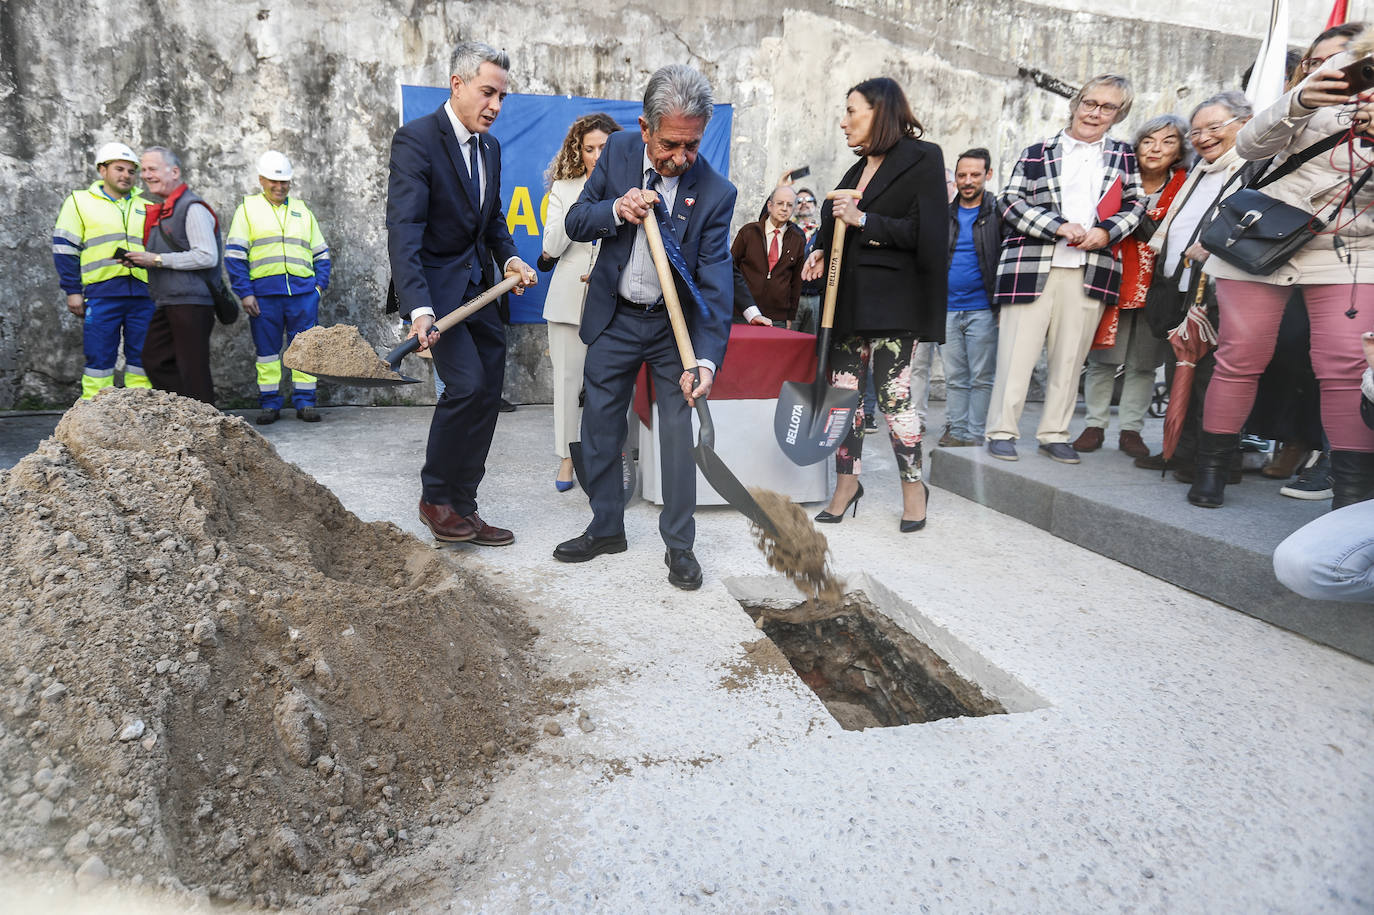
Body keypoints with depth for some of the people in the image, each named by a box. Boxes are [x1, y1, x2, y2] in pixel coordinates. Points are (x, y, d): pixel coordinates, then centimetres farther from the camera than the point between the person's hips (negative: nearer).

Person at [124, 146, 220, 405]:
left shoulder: (192, 207, -10)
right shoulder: (161, 211, 20)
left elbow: (207, 256, -20)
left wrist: (157, 259, -16)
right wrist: (141, 261, 9)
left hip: (191, 303, -10)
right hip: (167, 303, 10)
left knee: (193, 369, -6)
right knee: (154, 359, 11)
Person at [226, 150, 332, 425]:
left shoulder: (302, 209, 18)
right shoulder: (247, 208, 9)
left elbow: (321, 253, 20)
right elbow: (234, 254, 3)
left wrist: (320, 284, 5)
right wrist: (245, 293, -5)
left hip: (303, 291, 2)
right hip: (264, 293, -1)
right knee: (266, 349, 4)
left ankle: (305, 402, 7)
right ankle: (269, 404, 12)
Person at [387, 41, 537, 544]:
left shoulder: (490, 147, 11)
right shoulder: (416, 140, -14)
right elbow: (403, 231, -23)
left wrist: (510, 258, 2)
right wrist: (419, 308, -35)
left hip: (479, 288, 8)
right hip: (436, 286, -8)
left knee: (486, 395, 5)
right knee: (467, 384, -20)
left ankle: (461, 507, 16)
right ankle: (435, 497, 1)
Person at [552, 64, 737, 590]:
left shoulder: (715, 192, -16)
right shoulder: (618, 152, -7)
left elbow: (715, 283, -19)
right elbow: (575, 223, -1)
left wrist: (706, 359, -31)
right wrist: (616, 211, -23)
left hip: (675, 325, -3)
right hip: (614, 319, 3)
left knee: (678, 433, 0)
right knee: (599, 427, 9)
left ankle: (679, 544, 15)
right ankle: (606, 527, 27)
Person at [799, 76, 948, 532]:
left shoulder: (922, 158, -2)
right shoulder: (857, 170, 19)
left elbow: (926, 233, -11)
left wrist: (863, 220, -14)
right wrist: (822, 251, 6)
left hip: (893, 301, -7)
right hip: (849, 299, 7)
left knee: (894, 392, -6)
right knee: (843, 390, 4)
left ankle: (913, 484, 11)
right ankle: (847, 482, 15)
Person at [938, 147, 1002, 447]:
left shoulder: (999, 212, 1)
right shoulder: (945, 214, 12)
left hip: (983, 310, -4)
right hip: (948, 310, 4)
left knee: (981, 377, 0)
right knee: (954, 377, 8)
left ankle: (976, 434, 6)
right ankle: (955, 430, 15)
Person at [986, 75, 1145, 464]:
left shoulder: (1123, 155, 19)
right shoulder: (1037, 153, 10)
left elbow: (1135, 204, 15)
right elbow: (1011, 201, 1)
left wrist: (1106, 231, -6)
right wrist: (1059, 226, -11)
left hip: (1091, 270, 3)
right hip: (1032, 266, -3)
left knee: (1070, 358, 4)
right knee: (1017, 353, -6)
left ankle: (1054, 434, 13)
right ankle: (1001, 431, 1)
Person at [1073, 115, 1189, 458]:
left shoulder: (1185, 186, 3)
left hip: (1157, 287, 1)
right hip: (1114, 281, -1)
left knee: (1143, 362, 4)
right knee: (1102, 358, -1)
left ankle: (1130, 429, 13)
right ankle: (1095, 425, 10)